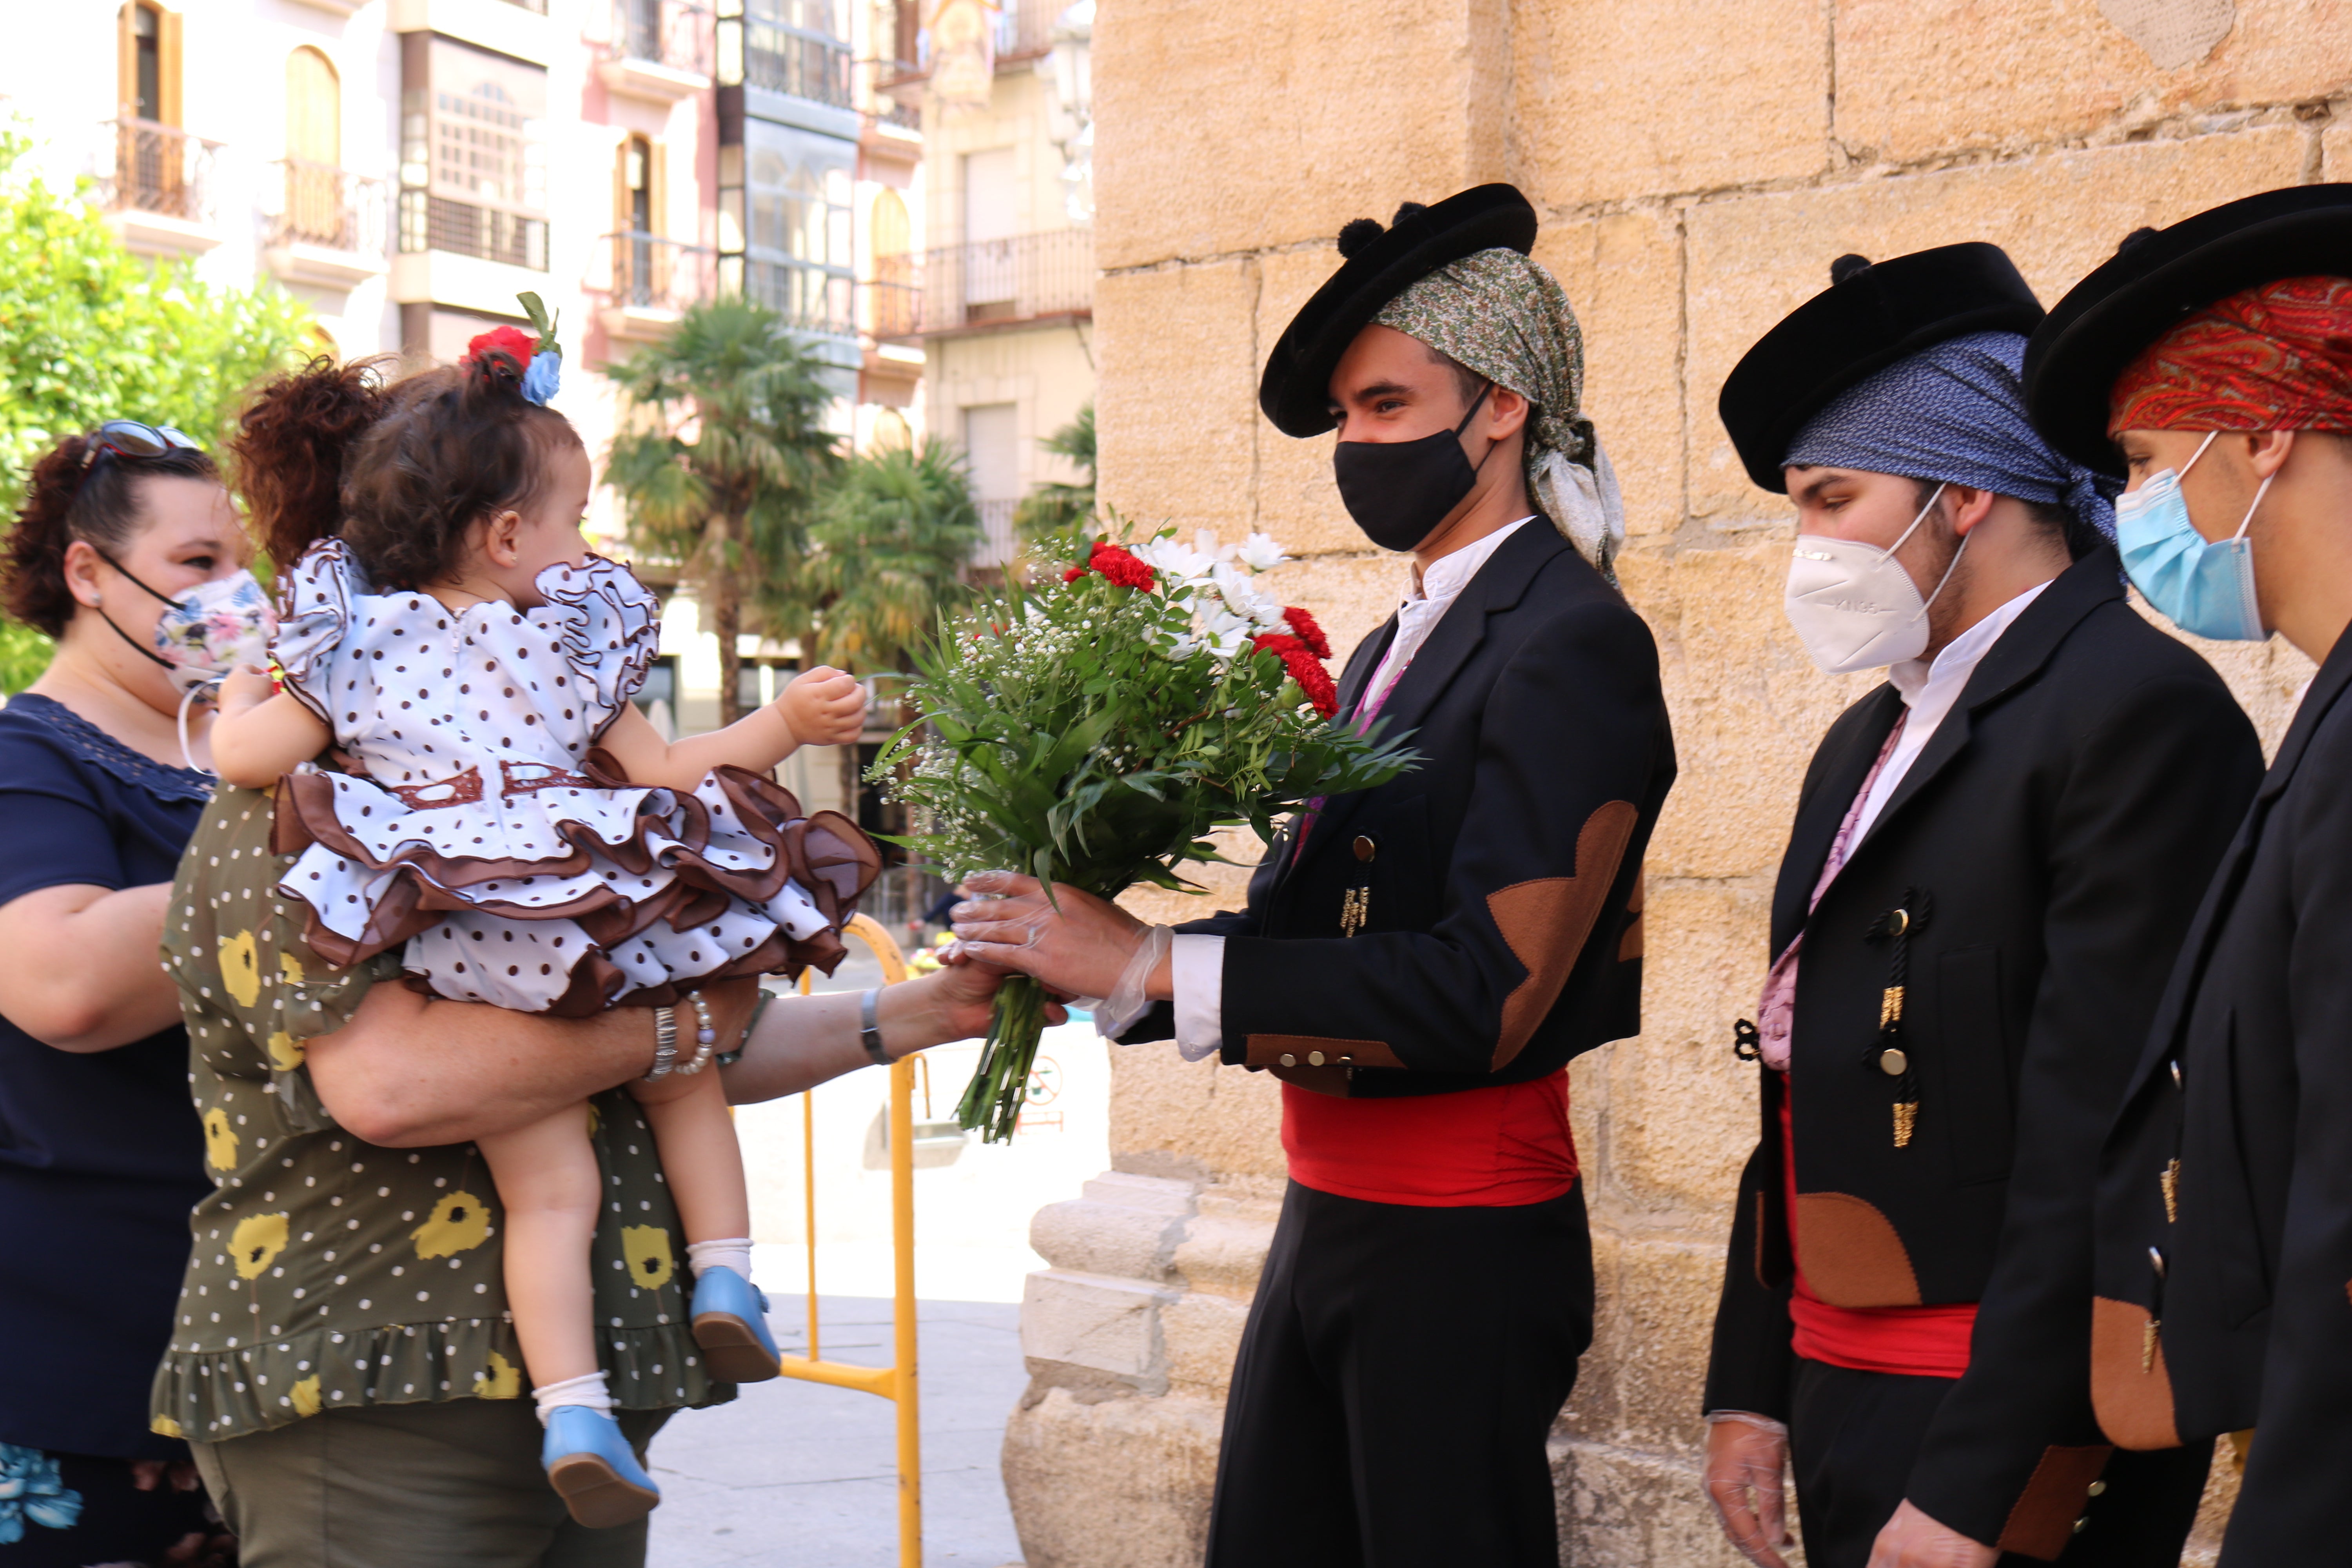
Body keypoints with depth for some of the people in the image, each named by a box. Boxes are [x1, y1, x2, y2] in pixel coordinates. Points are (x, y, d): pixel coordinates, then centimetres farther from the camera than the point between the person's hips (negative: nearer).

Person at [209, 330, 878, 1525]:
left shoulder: (356, 645, 9)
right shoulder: (574, 640, 8)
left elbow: (242, 756, 8)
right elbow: (660, 771, 7)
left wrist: (240, 698, 29)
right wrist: (784, 724, 15)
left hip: (476, 965, 1)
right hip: (614, 942, 0)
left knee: (548, 1189, 3)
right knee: (688, 1072, 27)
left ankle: (571, 1403, -8)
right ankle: (725, 1267, 14)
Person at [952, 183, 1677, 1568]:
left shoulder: (1574, 644, -14)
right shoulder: (1403, 640, 14)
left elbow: (1488, 996, -22)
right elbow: (1313, 923, 11)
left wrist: (1155, 966, -22)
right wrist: (1074, 957, -6)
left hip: (1461, 1244, -8)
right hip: (1326, 1216, 8)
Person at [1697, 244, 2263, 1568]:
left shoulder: (2138, 708, -14)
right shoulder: (1870, 739, 14)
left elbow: (2097, 1145, -20)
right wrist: (1752, 1387, 12)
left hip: (2015, 1445, -8)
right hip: (1842, 1395, 8)